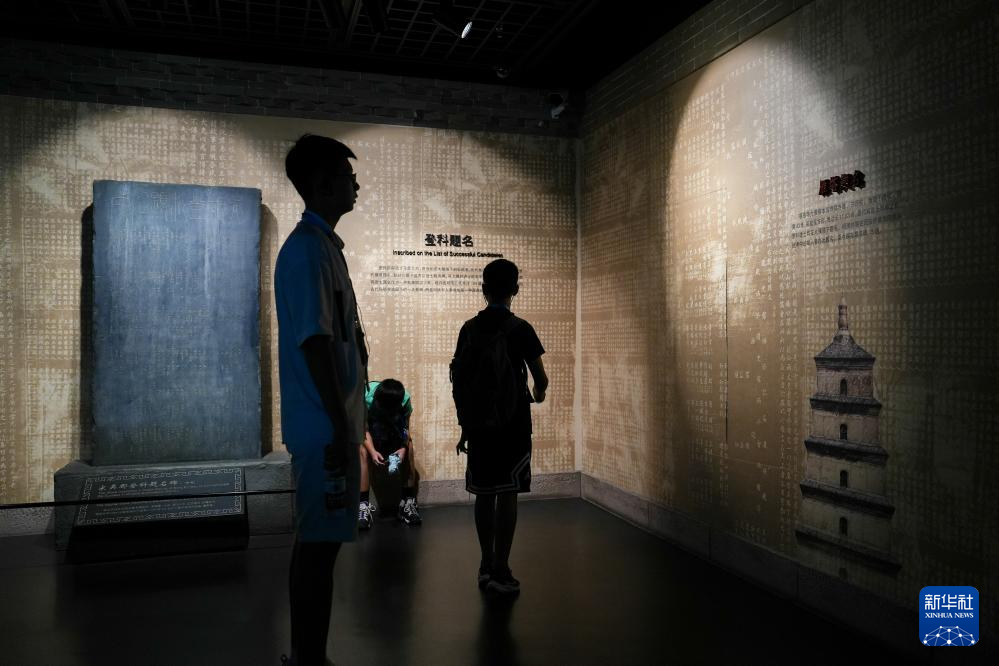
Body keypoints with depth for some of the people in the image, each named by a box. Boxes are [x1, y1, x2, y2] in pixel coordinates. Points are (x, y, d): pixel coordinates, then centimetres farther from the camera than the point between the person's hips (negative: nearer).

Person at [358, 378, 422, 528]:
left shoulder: (405, 399, -27)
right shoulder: (365, 395, -34)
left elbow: (405, 428, -21)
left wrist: (403, 448, -39)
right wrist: (372, 451, -42)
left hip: (393, 429, 2)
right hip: (369, 431, -1)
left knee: (408, 446, -25)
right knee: (362, 450, -31)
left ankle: (408, 502, -19)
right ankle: (363, 506, -32)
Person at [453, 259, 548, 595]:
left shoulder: (469, 329, 4)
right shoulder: (520, 328, -8)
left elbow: (458, 383, 6)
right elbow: (540, 378, -5)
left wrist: (464, 425, 14)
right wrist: (538, 395, 18)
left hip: (478, 423, 4)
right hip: (513, 424, -4)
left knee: (484, 495, 11)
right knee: (507, 495, 1)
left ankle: (486, 566, 21)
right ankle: (500, 571, 2)